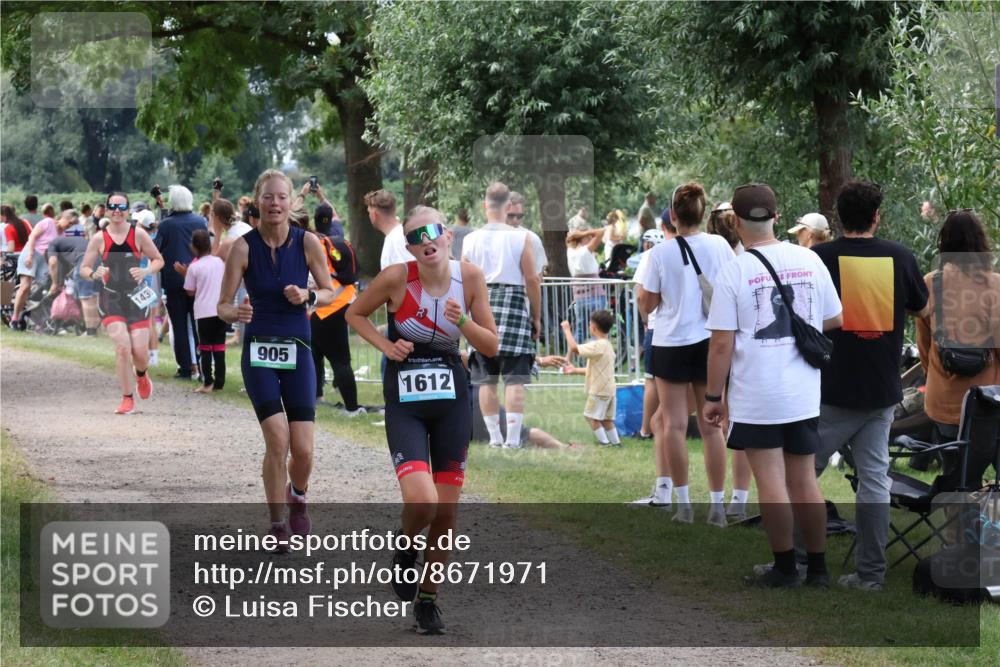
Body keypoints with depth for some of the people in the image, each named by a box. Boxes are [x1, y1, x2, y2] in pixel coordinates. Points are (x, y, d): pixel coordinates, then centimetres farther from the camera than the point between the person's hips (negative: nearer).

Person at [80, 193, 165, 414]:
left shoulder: (138, 234, -3)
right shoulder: (99, 239, -2)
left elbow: (159, 260, 5)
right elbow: (83, 269, 4)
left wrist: (146, 271, -15)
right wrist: (94, 274, -19)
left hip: (136, 296, 0)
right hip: (110, 298, 0)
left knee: (140, 350, -4)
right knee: (122, 346, -16)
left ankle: (142, 375, 35)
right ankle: (127, 399, -3)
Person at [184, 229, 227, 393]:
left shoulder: (194, 267, -8)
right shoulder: (220, 262, 4)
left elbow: (190, 292, -2)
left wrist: (185, 274, 10)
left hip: (204, 312, -3)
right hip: (221, 310, 4)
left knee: (205, 347, 3)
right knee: (219, 347, 7)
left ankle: (208, 382, -2)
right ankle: (219, 382, 7)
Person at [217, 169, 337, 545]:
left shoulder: (308, 243, -4)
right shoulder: (244, 247, -7)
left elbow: (329, 292, 8)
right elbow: (222, 306, -5)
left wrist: (307, 297, -14)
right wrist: (235, 313, -28)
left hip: (297, 352, 1)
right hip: (258, 353, -1)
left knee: (303, 449, -4)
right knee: (277, 439, -15)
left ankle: (297, 497, 31)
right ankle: (277, 525, 1)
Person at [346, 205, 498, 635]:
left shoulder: (470, 276, -6)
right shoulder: (396, 278, -14)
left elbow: (491, 347, 0)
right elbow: (354, 314, 5)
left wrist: (462, 321, -18)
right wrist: (386, 345, -10)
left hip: (453, 398, 3)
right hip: (405, 400, -3)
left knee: (447, 510, 6)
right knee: (421, 500, -21)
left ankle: (428, 599, 24)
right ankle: (406, 548, 14)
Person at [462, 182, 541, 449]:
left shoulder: (471, 240, 3)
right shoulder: (520, 238, -4)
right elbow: (532, 280, -5)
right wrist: (537, 317, 4)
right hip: (513, 305, -3)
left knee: (486, 379, 9)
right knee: (514, 377, -2)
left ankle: (494, 436, 11)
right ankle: (513, 437, -7)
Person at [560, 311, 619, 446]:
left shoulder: (597, 345, -17)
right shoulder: (608, 345, 15)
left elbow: (574, 347, -22)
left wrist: (567, 330, -10)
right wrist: (575, 370, 25)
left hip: (599, 390, -9)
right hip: (609, 389, 9)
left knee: (592, 417, -2)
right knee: (606, 419, 14)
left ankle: (604, 442, -5)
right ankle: (616, 442, 14)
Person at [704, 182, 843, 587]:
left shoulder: (733, 271, -11)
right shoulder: (809, 260, -1)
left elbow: (721, 344, -12)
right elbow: (834, 321, 10)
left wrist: (712, 397, -2)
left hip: (756, 397, -4)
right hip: (804, 394, 4)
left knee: (771, 481, 3)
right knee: (804, 479, 12)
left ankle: (785, 569, 9)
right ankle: (818, 568, 17)